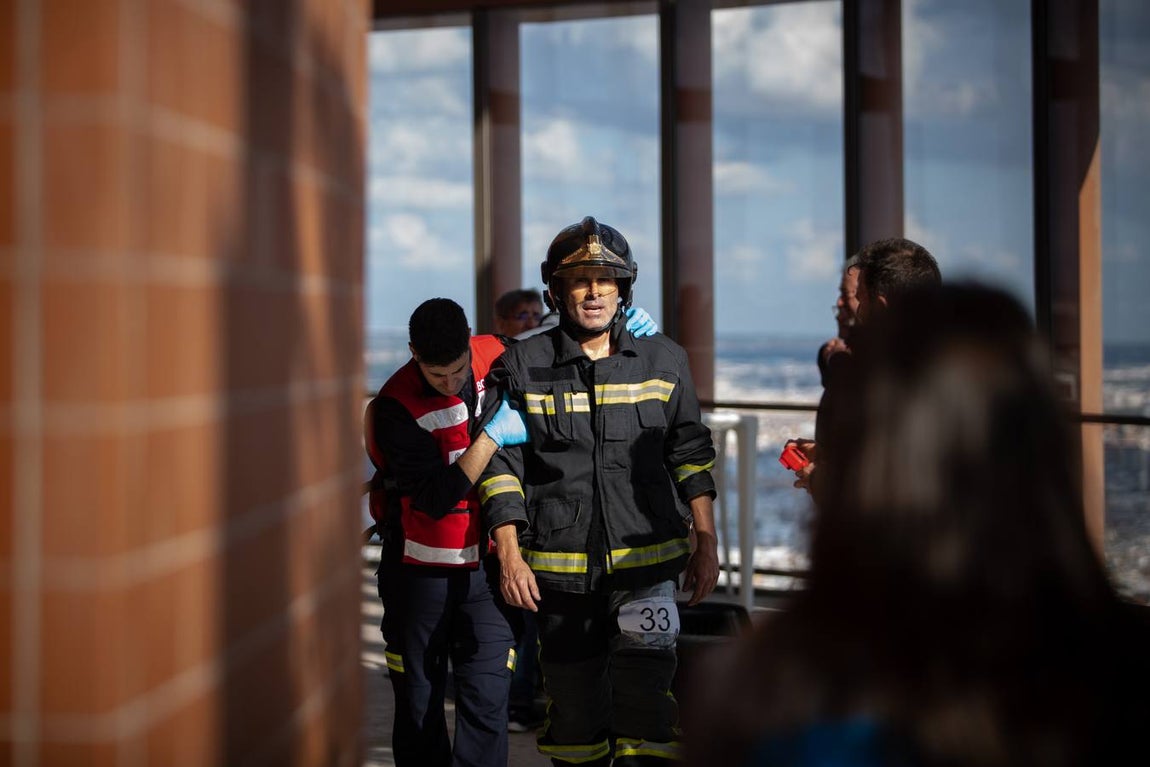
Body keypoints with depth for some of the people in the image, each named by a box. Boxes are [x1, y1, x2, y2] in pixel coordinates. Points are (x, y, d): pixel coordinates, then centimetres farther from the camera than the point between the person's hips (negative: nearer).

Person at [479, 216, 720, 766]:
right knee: (573, 704, 9)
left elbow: (690, 454, 12)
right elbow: (501, 465, 2)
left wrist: (706, 542, 9)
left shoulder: (663, 360, 6)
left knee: (644, 700, -11)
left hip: (646, 564, 0)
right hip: (559, 570, 0)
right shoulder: (523, 366, 1)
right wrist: (509, 555, -5)